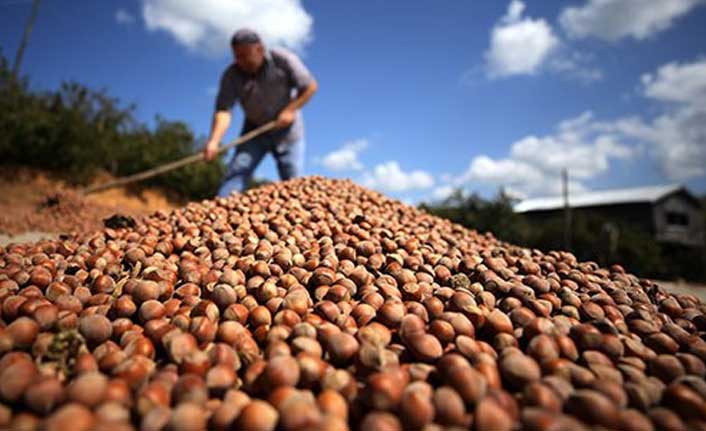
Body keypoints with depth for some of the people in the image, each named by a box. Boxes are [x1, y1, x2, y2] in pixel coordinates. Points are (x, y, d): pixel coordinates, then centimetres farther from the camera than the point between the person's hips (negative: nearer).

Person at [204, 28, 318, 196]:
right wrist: (214, 141, -40)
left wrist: (290, 110, -22)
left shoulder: (282, 59, -16)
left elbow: (311, 86, -10)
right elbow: (223, 110, -23)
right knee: (237, 171, -14)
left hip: (286, 130, -1)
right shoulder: (231, 76, -14)